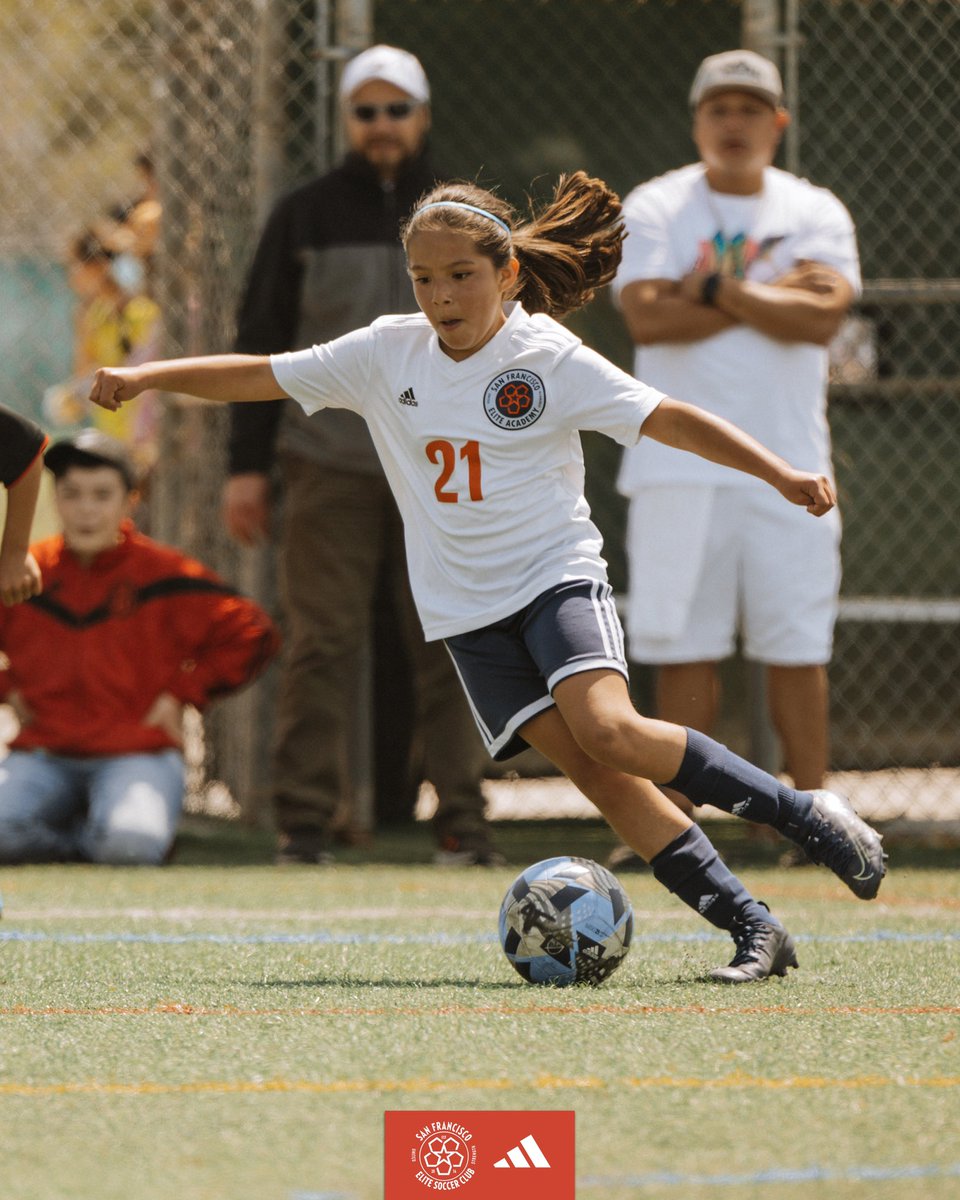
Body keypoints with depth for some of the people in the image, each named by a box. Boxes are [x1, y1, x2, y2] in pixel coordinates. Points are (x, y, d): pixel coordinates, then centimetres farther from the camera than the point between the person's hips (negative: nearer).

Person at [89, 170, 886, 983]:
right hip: (467, 608, 3)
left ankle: (804, 816, -13)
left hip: (557, 577, -3)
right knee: (586, 766, -12)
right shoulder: (389, 353, 4)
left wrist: (780, 474, -16)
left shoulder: (550, 360, -6)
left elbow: (671, 421, -8)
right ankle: (752, 927, -12)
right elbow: (258, 377, 9)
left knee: (608, 732, -27)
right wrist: (148, 376, 0)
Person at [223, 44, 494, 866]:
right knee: (323, 643, -5)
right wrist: (247, 465, 2)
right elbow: (261, 344, 8)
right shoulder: (305, 217, 7)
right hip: (330, 464, -1)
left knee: (447, 644, -2)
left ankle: (462, 820, 1)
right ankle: (305, 821, -2)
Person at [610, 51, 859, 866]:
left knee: (798, 647, 0)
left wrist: (717, 289, -10)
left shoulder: (816, 214, 8)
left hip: (789, 465, 1)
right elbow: (648, 316, -12)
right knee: (686, 649, -1)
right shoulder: (655, 209, 5)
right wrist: (772, 293, -10)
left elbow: (824, 316, -9)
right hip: (680, 468, -1)